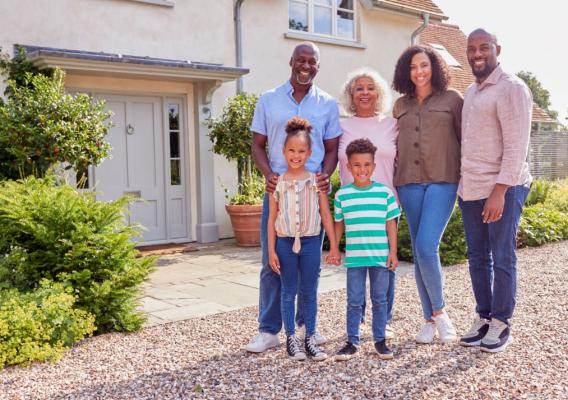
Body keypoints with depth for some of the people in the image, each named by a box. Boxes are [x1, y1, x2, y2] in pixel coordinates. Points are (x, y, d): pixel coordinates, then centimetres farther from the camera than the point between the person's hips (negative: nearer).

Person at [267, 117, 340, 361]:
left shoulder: (316, 181, 1)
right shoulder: (278, 183, 0)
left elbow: (326, 214, 3)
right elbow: (272, 219, 3)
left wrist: (334, 246, 1)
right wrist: (271, 251, -1)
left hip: (311, 242, 1)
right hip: (285, 242, 0)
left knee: (310, 292, 8)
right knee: (289, 292, 7)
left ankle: (310, 338, 18)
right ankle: (291, 339, 17)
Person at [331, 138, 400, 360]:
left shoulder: (384, 192, -1)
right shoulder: (342, 195, 0)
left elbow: (391, 224, 2)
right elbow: (339, 224, 8)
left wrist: (393, 252, -1)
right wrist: (334, 249, 7)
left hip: (380, 257, 0)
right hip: (354, 257, 0)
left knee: (380, 300, 10)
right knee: (354, 301, 7)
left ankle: (380, 340, 23)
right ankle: (352, 342, 17)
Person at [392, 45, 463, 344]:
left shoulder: (452, 99, 5)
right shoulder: (401, 106, 15)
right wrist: (393, 183, 12)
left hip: (442, 181, -4)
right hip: (409, 184, 4)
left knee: (426, 247, -16)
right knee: (418, 252, 5)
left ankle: (439, 311, 6)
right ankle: (430, 320, 15)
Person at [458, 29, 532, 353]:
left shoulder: (511, 88, -8)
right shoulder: (471, 92, 16)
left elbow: (517, 146, -15)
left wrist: (499, 192, -20)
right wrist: (463, 186, 12)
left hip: (502, 189, -7)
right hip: (471, 189, 7)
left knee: (502, 259, 1)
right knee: (478, 258, 11)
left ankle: (502, 324, 13)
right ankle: (483, 319, 22)